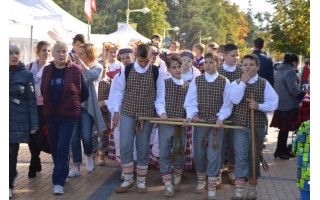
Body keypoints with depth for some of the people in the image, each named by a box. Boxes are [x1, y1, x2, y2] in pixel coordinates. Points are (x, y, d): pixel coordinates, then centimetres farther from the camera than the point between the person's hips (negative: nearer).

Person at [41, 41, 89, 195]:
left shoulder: (75, 70, -7)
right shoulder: (47, 70, 4)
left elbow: (84, 93, 1)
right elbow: (43, 91, 15)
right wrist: (51, 104, 12)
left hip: (69, 115, -4)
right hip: (50, 115, 4)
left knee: (63, 149, -8)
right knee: (54, 148, 12)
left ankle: (58, 182, -5)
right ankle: (62, 174, 30)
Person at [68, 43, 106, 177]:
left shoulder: (97, 67, 1)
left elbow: (91, 76, -20)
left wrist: (81, 62, -16)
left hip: (87, 105, -2)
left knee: (86, 136, -9)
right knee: (74, 137, 1)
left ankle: (89, 156, 23)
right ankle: (76, 167, 10)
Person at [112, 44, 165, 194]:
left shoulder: (156, 72, -2)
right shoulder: (127, 70, -1)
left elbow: (160, 94, 3)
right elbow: (119, 91, 5)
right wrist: (116, 111, 2)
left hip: (147, 115, 0)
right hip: (127, 113, 1)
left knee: (143, 149, 5)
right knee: (125, 146, -4)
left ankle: (141, 182, 18)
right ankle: (128, 180, 12)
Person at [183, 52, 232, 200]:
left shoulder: (224, 82, 1)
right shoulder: (196, 81, 5)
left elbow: (227, 103, -1)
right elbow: (190, 101, -1)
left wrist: (221, 118, -14)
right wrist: (191, 115, -17)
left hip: (216, 123, -2)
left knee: (213, 155, -2)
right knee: (199, 154, 10)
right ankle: (201, 182, 32)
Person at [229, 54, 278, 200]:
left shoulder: (264, 84, 0)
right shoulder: (236, 83, 2)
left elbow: (273, 103, -5)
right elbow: (234, 100, -16)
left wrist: (259, 106, -20)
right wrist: (243, 82, -17)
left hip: (257, 126, 0)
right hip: (239, 125, 0)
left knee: (254, 157, 11)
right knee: (240, 157, -3)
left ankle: (252, 187, 25)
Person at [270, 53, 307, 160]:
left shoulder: (278, 71, 14)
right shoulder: (290, 72, -16)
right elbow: (293, 89, -22)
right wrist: (304, 94, -5)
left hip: (280, 104, 9)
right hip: (289, 105, -9)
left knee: (284, 129, 15)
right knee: (285, 129, -1)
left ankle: (283, 150, 22)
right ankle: (279, 151, 5)